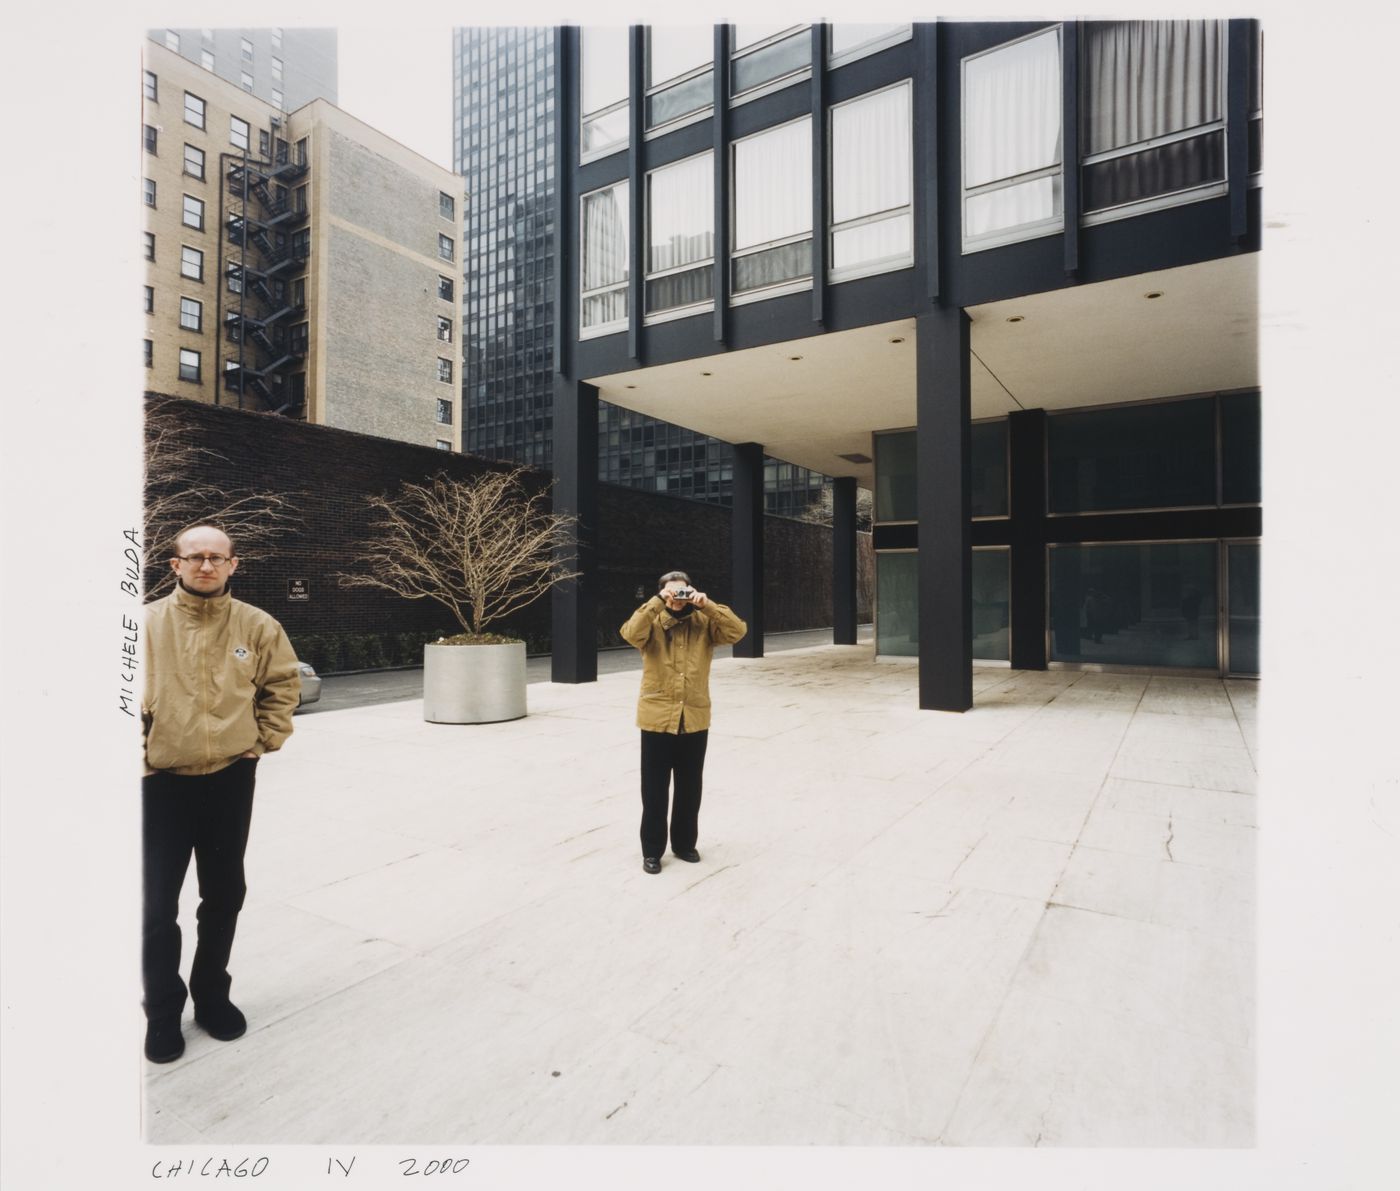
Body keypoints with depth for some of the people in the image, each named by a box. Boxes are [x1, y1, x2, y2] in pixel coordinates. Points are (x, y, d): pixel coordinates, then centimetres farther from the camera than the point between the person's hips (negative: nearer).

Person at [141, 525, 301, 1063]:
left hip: (231, 780, 2)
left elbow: (284, 684, 8)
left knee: (224, 897, 15)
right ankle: (163, 1010, 26)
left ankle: (212, 994, 35)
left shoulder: (257, 626, -3)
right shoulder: (148, 623, -7)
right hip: (163, 783, -1)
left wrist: (265, 737, 1)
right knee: (158, 905, 5)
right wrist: (139, 747, -3)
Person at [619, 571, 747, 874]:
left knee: (690, 788, 15)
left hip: (695, 720, 2)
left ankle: (685, 843, 32)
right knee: (655, 789, 7)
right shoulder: (653, 624, -2)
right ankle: (652, 850, 21)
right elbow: (631, 634, -24)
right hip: (657, 719, -2)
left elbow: (737, 631, -13)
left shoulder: (704, 623, 2)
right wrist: (657, 603, -26)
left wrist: (707, 605, -19)